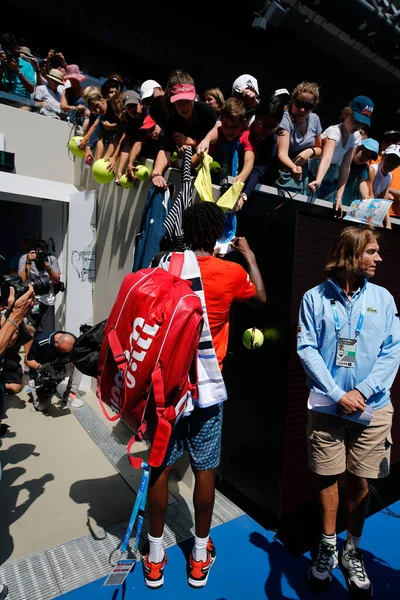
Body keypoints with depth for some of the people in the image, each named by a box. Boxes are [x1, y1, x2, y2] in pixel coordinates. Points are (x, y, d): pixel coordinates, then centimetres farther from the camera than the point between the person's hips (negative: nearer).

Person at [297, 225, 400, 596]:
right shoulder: (315, 297, -4)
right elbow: (306, 349, -7)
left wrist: (362, 391, -12)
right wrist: (338, 395, -13)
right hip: (326, 406, -1)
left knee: (360, 482, 12)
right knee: (327, 477, 12)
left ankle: (352, 550, 36)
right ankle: (327, 545, 35)